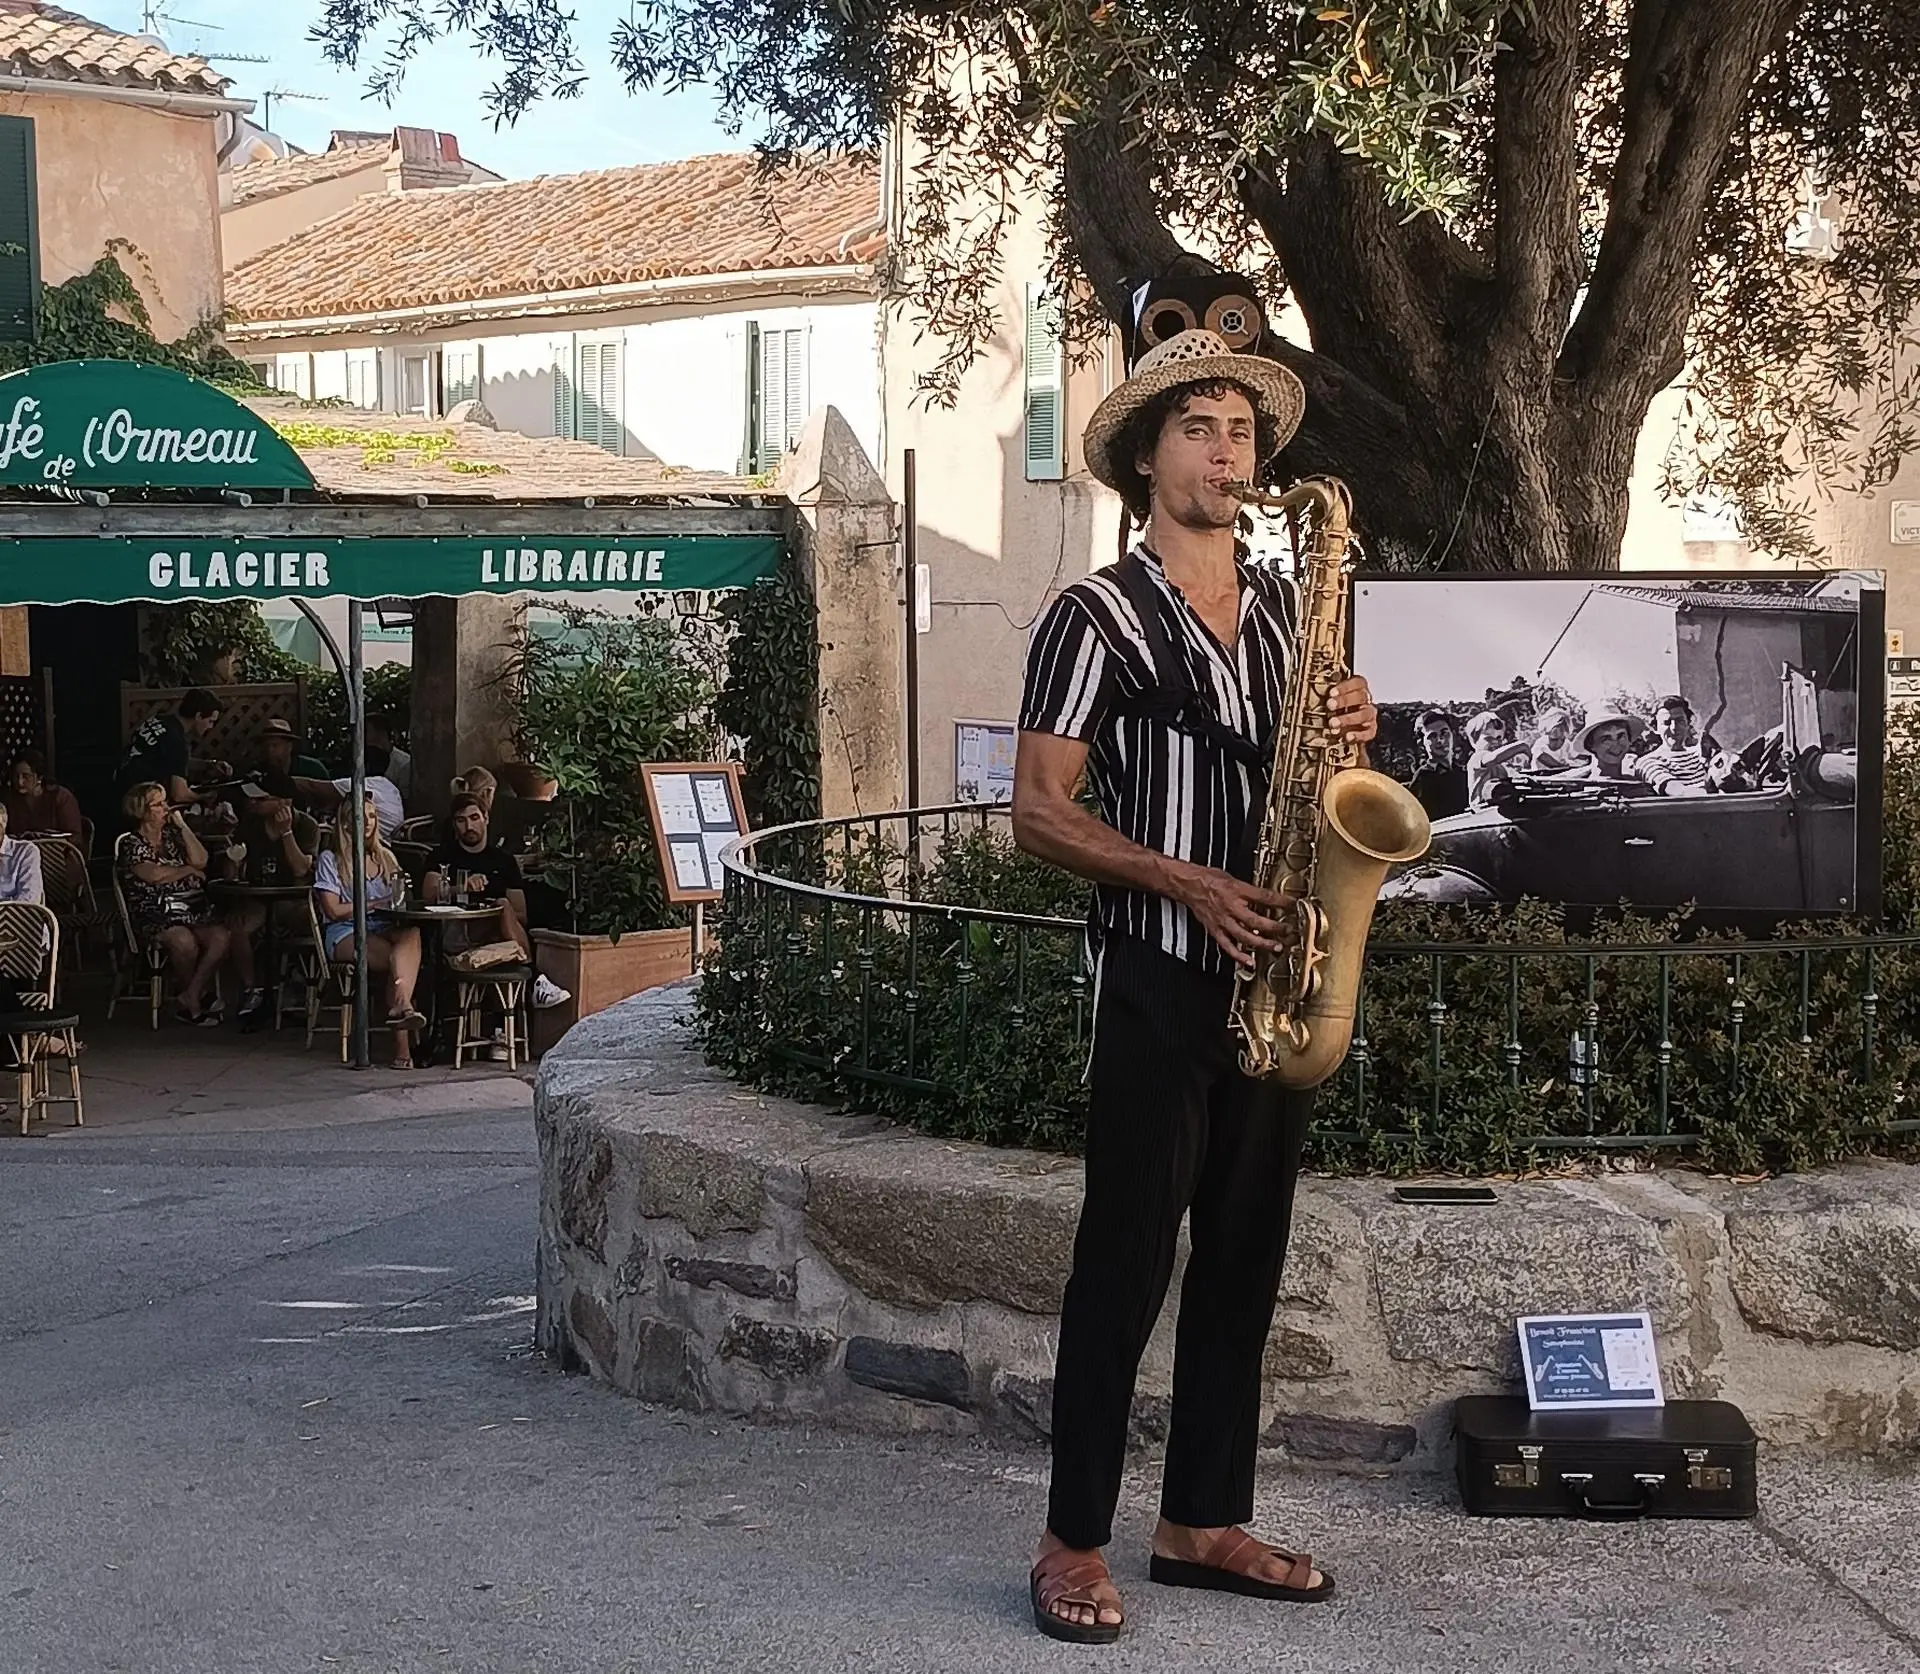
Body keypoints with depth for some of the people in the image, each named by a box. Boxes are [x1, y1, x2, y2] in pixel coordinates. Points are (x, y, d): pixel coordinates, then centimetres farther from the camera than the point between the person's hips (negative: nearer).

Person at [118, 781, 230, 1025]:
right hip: (157, 915, -5)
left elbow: (201, 861, 5)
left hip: (195, 910, 5)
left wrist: (182, 826, 5)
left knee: (222, 937, -27)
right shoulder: (132, 844, 5)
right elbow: (153, 874, -12)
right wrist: (189, 870, 1)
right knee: (185, 941, -36)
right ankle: (200, 995, -12)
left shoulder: (173, 835, 21)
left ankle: (190, 999, -19)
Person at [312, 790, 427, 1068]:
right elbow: (334, 910, -2)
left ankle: (400, 1006, -53)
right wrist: (376, 904, -5)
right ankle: (403, 1043, -40)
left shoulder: (385, 857, 24)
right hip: (344, 933, -4)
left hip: (384, 927, 4)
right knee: (398, 960, -34)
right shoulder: (330, 859, 8)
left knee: (412, 934, -36)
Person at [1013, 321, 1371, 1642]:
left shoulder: (1286, 606, 13)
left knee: (1245, 1259, 10)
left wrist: (1352, 734, -3)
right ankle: (1076, 1543, 6)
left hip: (1273, 978, 6)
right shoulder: (1098, 616, -5)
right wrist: (1188, 883, -20)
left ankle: (1206, 1522, 21)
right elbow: (1041, 813, -9)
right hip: (1161, 981, -6)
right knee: (1128, 1260, -3)